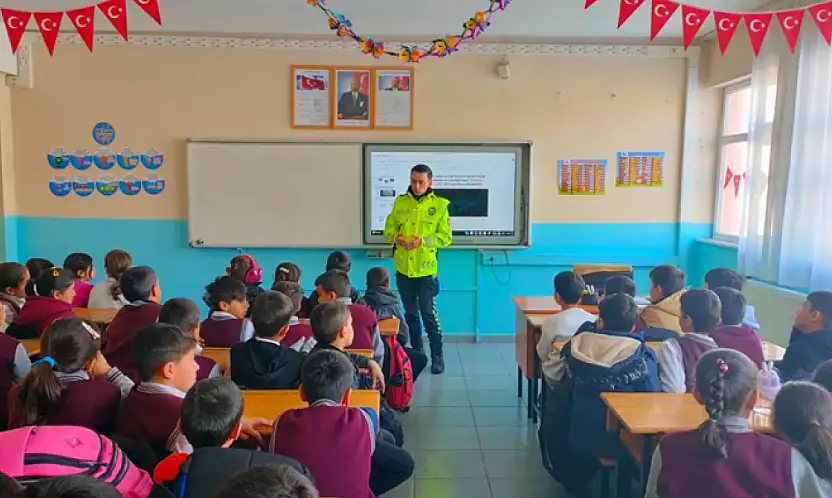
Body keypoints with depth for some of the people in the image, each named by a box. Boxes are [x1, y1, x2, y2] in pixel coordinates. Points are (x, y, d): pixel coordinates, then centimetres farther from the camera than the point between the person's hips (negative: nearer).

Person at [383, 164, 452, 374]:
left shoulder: (440, 205, -5)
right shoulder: (400, 202, 4)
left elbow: (446, 237, -7)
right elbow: (388, 228, 10)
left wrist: (423, 240, -21)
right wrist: (396, 236, -12)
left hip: (426, 269, -4)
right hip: (403, 269, 4)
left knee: (429, 314, 0)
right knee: (410, 313, 14)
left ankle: (437, 357, 13)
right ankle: (417, 353, 29)